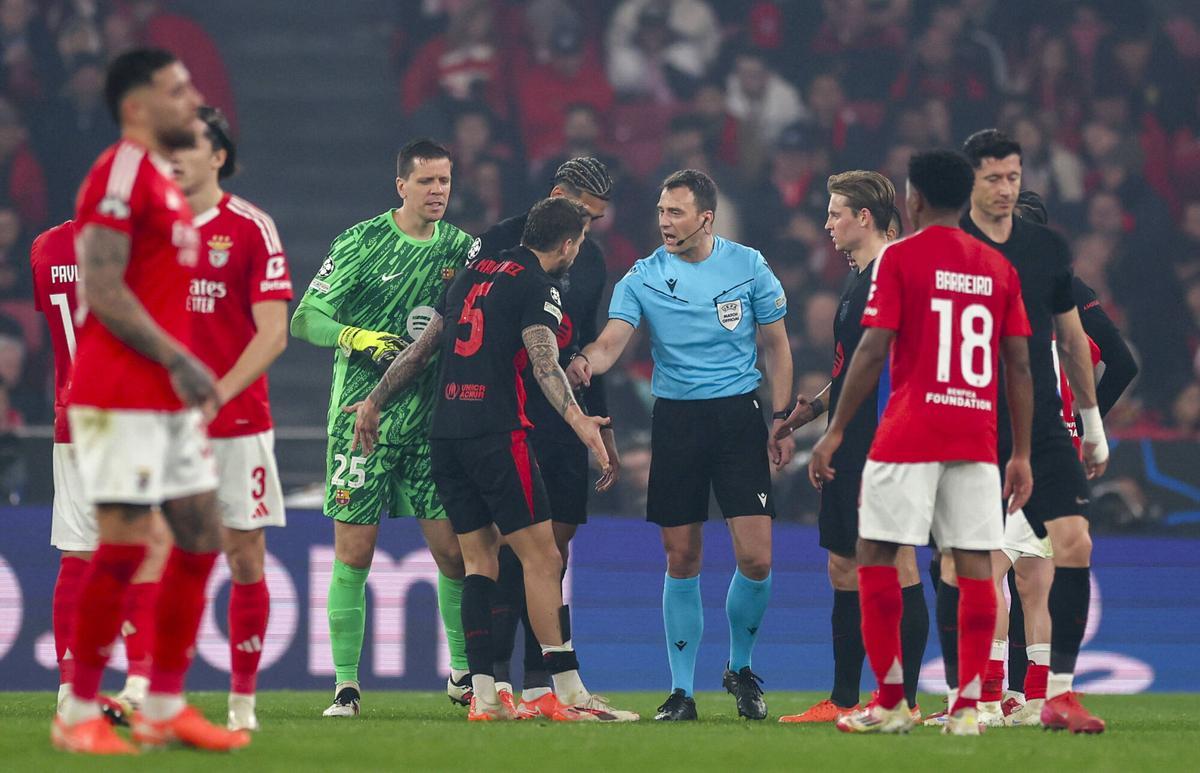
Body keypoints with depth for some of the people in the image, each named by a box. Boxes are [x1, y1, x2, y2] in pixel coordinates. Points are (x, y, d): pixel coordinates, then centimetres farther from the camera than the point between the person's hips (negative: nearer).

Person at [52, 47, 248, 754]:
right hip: (121, 396, -10)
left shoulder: (165, 180, 19)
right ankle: (79, 715, -2)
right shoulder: (120, 173, -11)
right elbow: (102, 290, -18)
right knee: (124, 546, -9)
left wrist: (191, 375, 15)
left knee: (202, 536, 9)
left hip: (170, 400, 10)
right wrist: (178, 362, -19)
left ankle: (165, 709, 14)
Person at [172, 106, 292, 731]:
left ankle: (242, 699, 11)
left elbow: (272, 333, -7)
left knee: (245, 557, 2)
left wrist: (215, 395, -18)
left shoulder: (251, 228, -2)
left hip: (237, 420, -2)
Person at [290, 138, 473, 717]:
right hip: (362, 414, -3)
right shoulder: (361, 242, -4)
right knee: (353, 554, -3)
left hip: (433, 418, 3)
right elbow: (305, 320, -4)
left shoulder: (462, 248, 6)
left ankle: (462, 673, 16)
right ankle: (346, 685, 3)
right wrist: (359, 338, -19)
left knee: (452, 551, 0)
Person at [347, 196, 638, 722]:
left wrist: (375, 400, 32)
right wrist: (579, 422, -31)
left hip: (445, 436, 8)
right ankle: (569, 694, -10)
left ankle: (484, 697, 4)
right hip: (497, 433, -8)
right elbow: (543, 361, -20)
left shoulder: (477, 272, 18)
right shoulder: (538, 286, -4)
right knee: (542, 557, -6)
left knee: (479, 557, 10)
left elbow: (423, 347, 23)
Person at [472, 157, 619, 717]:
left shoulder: (590, 259, 15)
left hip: (566, 421, 7)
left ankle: (538, 685, 8)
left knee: (556, 544, 4)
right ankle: (494, 679, -8)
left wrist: (603, 427, 22)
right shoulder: (501, 243, -6)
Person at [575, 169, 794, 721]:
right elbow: (612, 339, -12)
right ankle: (681, 691, 11)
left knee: (755, 557, -8)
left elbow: (776, 345, 8)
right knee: (682, 560, 2)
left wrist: (781, 419, 1)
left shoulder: (747, 266, 0)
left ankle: (740, 668, 16)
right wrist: (588, 360, -35)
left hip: (739, 415, 0)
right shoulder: (644, 278, -1)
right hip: (675, 420, 0)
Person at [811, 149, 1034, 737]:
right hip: (977, 439, 4)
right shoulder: (998, 268, 10)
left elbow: (872, 352, -9)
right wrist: (1021, 455, 13)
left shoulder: (899, 258, -3)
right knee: (975, 565, 3)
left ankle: (890, 703, 2)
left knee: (875, 556, 5)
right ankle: (968, 707, -1)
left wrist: (835, 432, -4)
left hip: (909, 437, -4)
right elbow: (1020, 366, 8)